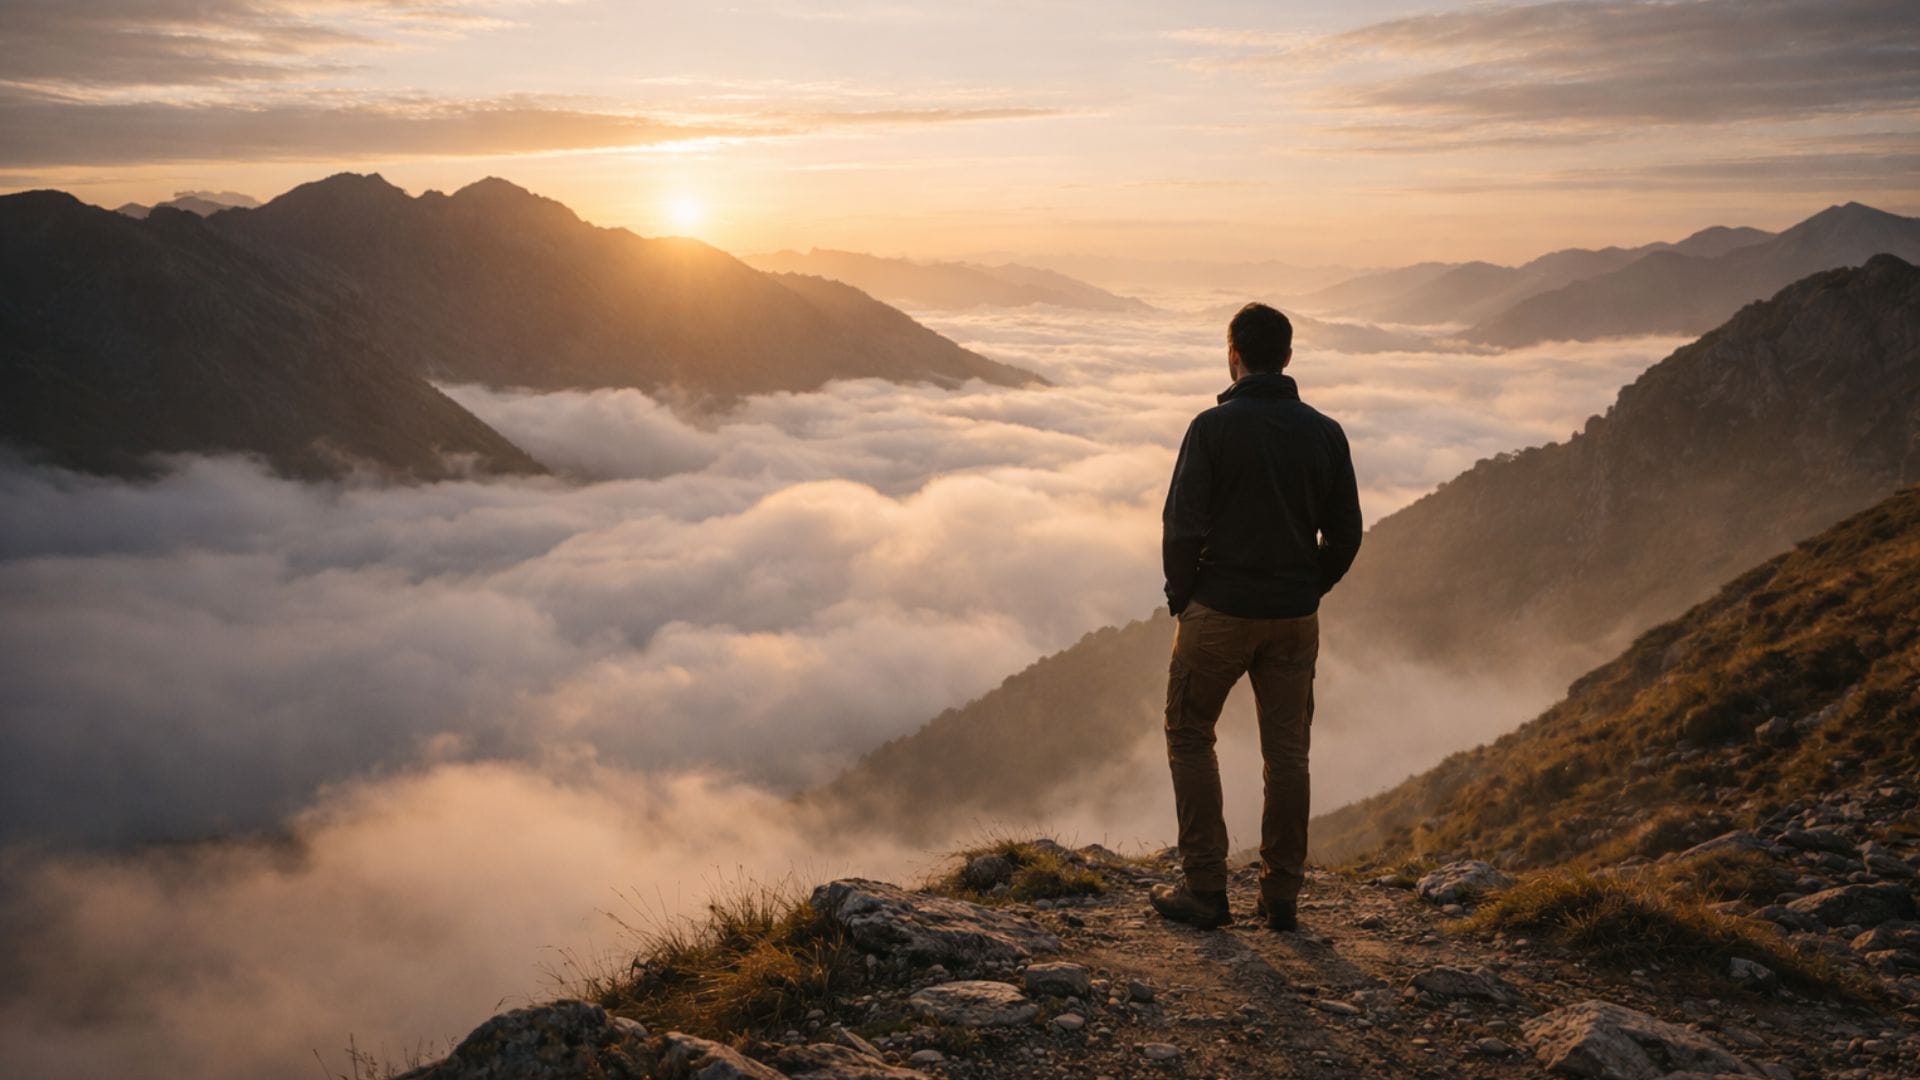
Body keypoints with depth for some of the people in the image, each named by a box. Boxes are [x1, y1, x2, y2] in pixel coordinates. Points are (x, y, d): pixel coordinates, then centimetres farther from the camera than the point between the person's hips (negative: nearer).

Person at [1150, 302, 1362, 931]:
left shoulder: (1213, 428, -11)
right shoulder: (1324, 433, 2)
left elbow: (1182, 526, -14)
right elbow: (1345, 535, 5)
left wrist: (1181, 598, 0)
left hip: (1219, 613, -4)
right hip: (1295, 620, 4)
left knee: (1189, 738, 11)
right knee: (1287, 753, 11)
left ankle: (1205, 890, 9)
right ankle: (1282, 897, 16)